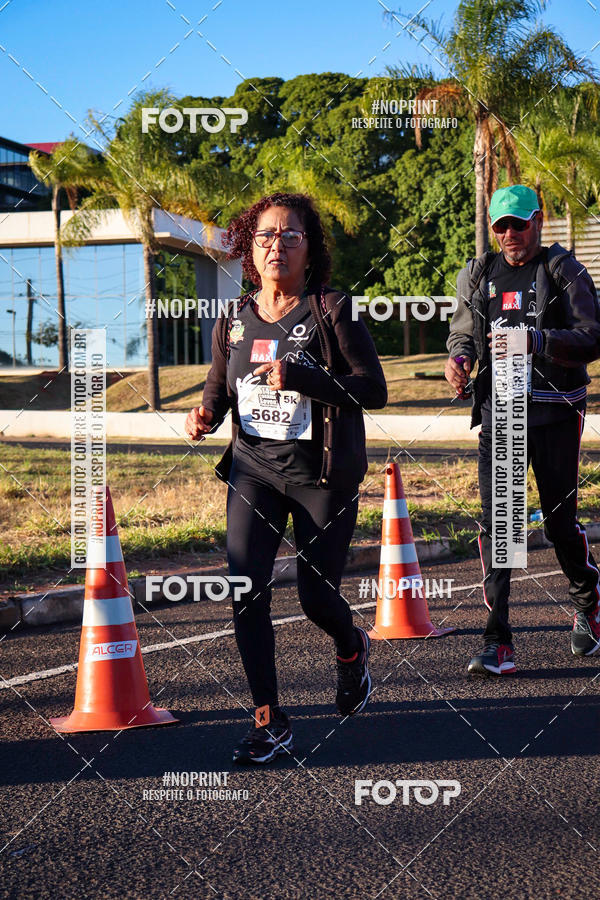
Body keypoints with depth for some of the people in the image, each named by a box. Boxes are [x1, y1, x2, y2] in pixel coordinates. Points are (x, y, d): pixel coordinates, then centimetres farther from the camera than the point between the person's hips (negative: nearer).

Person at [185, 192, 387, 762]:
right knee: (245, 588, -13)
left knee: (316, 596, 1)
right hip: (253, 466, 3)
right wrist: (206, 414, -4)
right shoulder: (233, 321, 6)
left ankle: (352, 649, 39)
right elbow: (218, 387, 19)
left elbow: (374, 390, -13)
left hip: (321, 473, -3)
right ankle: (268, 722, -3)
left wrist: (298, 377, -24)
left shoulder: (332, 311, -7)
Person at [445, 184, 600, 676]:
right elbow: (462, 333, 23)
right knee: (495, 521, -6)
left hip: (554, 413, -3)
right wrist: (459, 357, -1)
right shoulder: (479, 276, 13)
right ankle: (498, 644, -5)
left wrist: (536, 340, -24)